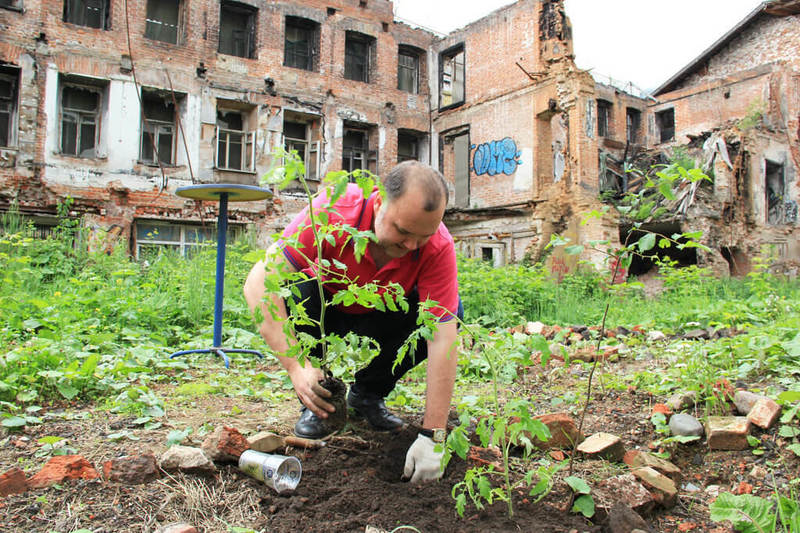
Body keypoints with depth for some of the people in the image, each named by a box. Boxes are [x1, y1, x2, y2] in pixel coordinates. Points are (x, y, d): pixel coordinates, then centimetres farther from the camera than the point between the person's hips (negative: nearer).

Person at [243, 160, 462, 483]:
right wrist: (295, 365, -45)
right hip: (323, 310, -1)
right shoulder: (333, 211, -35)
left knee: (450, 311, -24)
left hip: (380, 317, 2)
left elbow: (443, 340, -33)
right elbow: (258, 283, -36)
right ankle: (316, 399, -9)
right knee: (294, 288, -34)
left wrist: (432, 436, -37)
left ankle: (368, 393, -1)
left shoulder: (438, 246, -30)